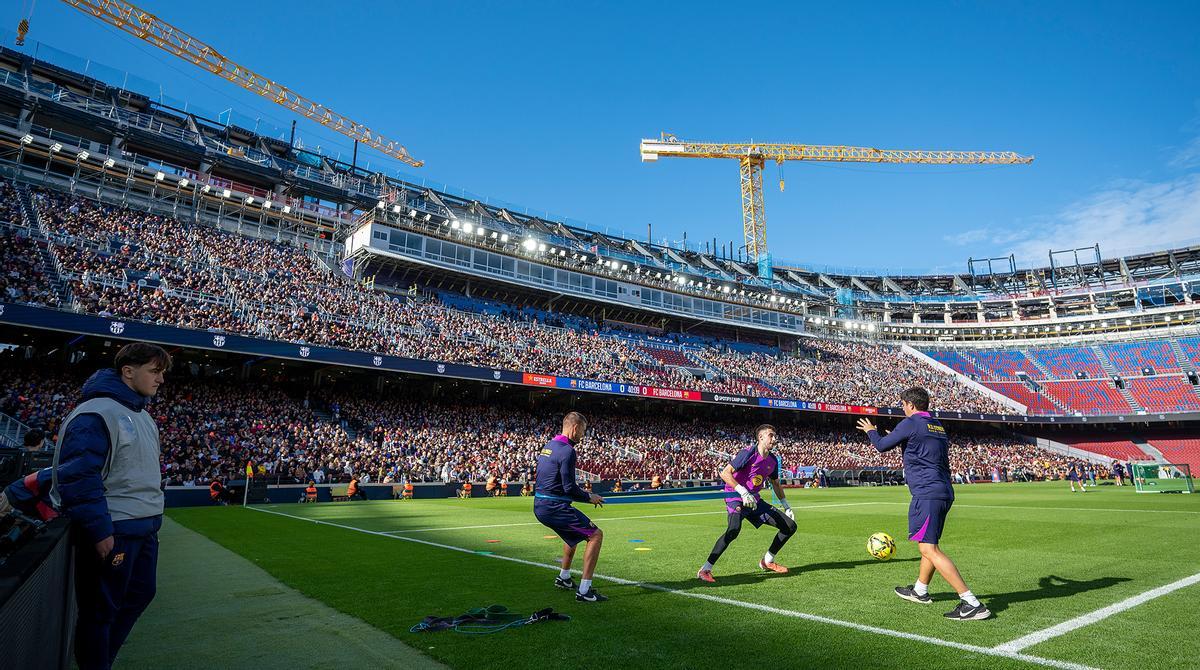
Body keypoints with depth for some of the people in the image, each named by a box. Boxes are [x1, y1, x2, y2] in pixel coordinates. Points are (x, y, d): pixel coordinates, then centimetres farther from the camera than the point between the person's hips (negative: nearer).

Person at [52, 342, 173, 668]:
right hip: (113, 531, -9)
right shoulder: (96, 413, -16)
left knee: (140, 594, 19)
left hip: (145, 528, 9)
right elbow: (77, 477, -21)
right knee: (101, 610, 5)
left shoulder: (142, 415, 13)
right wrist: (99, 530, -22)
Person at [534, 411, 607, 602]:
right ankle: (584, 591, -6)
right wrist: (589, 497, -3)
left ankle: (563, 578, 43)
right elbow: (569, 488, -20)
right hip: (554, 508, -10)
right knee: (595, 535, -4)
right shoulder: (567, 451, -17)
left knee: (575, 532, 33)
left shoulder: (548, 446, 13)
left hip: (540, 506, 10)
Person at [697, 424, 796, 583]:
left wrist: (786, 507, 22)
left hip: (755, 501, 8)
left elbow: (776, 484, 24)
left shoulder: (773, 460, 7)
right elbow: (725, 473, -21)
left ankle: (767, 561, 23)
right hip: (736, 498, -8)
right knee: (734, 530, -35)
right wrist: (743, 492, -28)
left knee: (790, 526, 5)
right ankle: (705, 570, -25)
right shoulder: (748, 453, -15)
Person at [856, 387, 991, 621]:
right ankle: (920, 590, 39)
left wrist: (870, 431, 20)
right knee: (930, 544, 22)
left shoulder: (910, 423, -8)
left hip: (926, 494, -10)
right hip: (944, 493, 10)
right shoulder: (938, 426, 16)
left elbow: (882, 446, 0)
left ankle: (972, 604, -16)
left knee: (929, 549, -12)